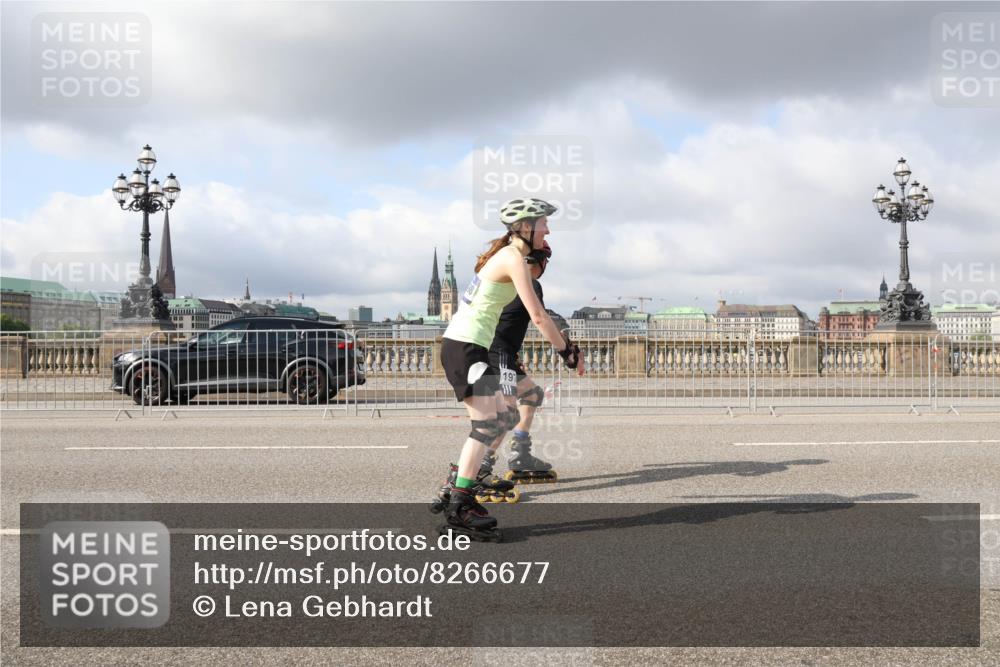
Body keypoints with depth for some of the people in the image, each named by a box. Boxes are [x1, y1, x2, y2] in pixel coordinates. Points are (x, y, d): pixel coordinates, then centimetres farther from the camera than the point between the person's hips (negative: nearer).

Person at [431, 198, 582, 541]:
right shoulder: (513, 259, -14)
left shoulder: (506, 254, 15)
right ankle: (458, 509, -5)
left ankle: (456, 483, 17)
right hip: (465, 348, -10)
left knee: (506, 418, 13)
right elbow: (537, 316, -16)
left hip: (461, 345, 10)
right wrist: (566, 351, -9)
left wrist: (563, 340, 26)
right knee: (487, 426, -9)